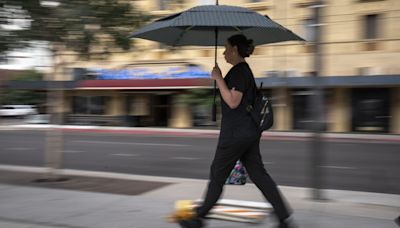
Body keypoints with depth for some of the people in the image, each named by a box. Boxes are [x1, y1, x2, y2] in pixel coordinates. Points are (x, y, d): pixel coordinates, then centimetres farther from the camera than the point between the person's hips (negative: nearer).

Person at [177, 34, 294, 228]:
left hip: (236, 133, -10)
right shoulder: (244, 70, 17)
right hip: (249, 132, 10)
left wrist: (218, 78, -16)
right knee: (258, 174, 8)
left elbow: (233, 102, -22)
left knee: (217, 175, 3)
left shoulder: (239, 71, -14)